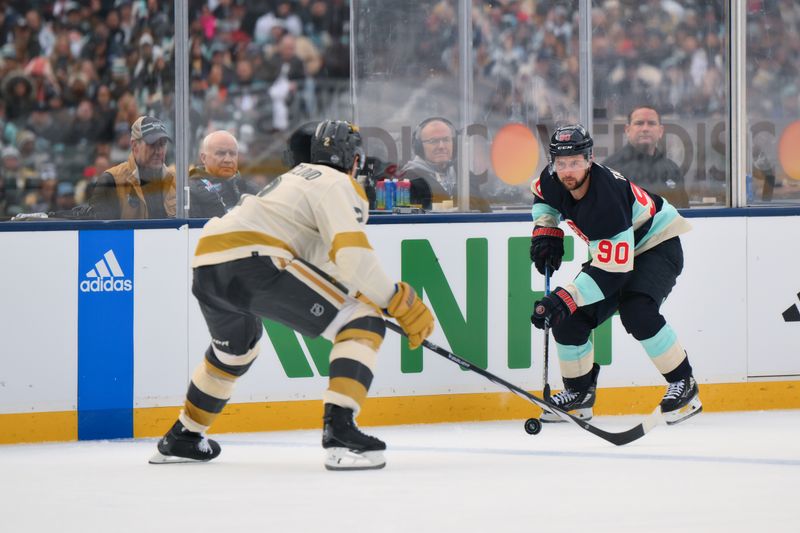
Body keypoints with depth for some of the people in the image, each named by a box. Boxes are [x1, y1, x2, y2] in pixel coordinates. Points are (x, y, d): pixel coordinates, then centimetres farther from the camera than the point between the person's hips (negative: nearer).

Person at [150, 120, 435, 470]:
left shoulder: (297, 176, 31)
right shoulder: (339, 185, 3)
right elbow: (352, 254, -12)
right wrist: (401, 301, -8)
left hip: (206, 266, 9)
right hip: (252, 261, -9)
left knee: (235, 349, 38)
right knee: (362, 324, -6)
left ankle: (181, 439, 52)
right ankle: (339, 434, -21)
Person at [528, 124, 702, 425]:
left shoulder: (607, 198, -38)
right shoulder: (553, 181, -14)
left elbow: (612, 272, -39)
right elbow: (542, 196, 15)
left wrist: (565, 299, -43)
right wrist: (546, 231, -1)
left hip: (658, 245, -8)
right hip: (613, 251, 8)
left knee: (636, 312, -32)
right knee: (570, 319, -3)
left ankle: (684, 385, -17)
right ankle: (579, 393, 16)